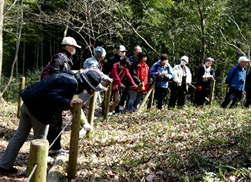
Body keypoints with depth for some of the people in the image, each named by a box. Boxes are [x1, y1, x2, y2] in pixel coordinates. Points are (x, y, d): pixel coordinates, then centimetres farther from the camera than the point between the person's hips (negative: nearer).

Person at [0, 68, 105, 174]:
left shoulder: (68, 75, 10)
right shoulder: (71, 83, -18)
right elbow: (51, 96, -25)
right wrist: (68, 103, -28)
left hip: (28, 102, 9)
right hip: (38, 108, -9)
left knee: (20, 135, 18)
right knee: (39, 139, 9)